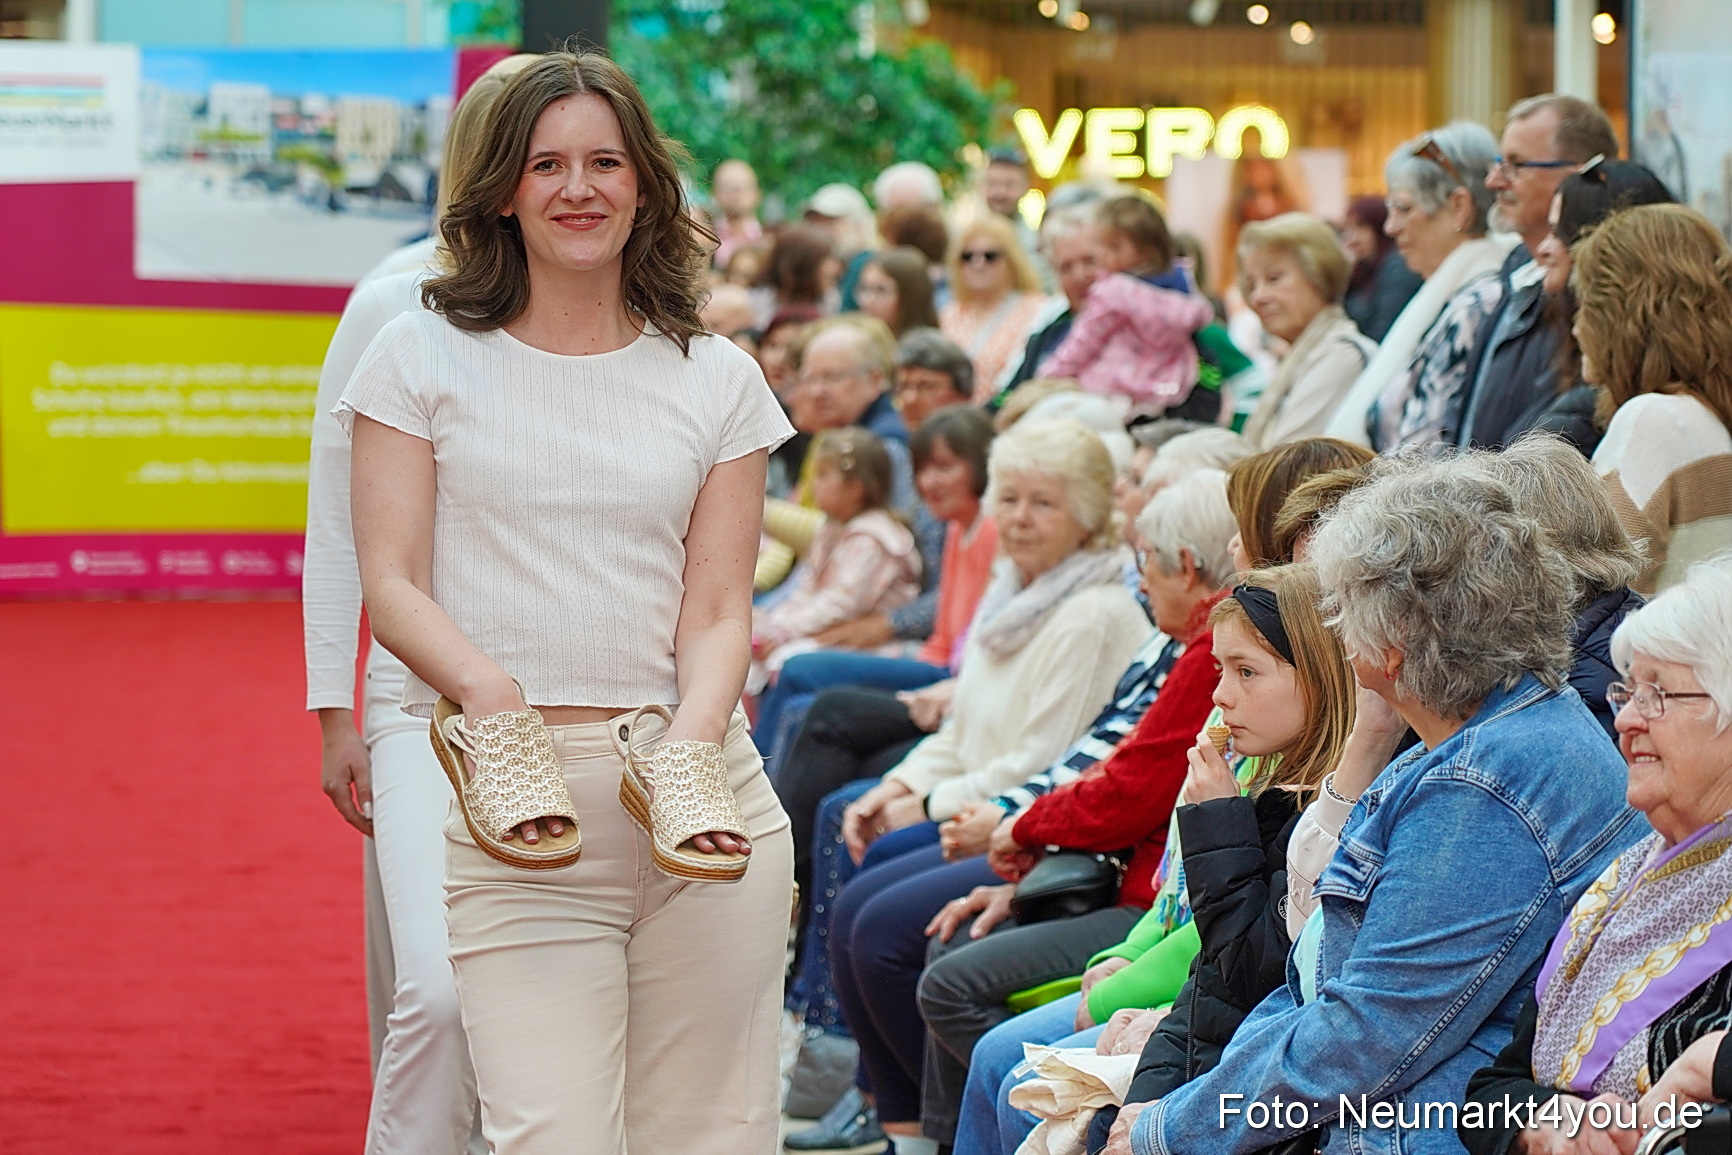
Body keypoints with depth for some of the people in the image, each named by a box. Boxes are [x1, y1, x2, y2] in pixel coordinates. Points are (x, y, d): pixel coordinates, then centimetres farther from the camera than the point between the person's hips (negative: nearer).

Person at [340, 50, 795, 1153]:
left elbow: (718, 608, 7)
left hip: (698, 804, 2)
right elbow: (391, 583, 2)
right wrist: (486, 693, -18)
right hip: (514, 812, -2)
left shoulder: (717, 378, 13)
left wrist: (693, 744, -13)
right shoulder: (423, 356, 8)